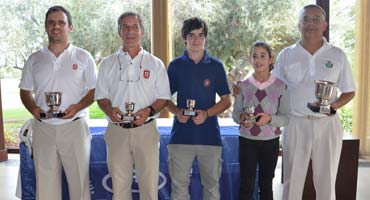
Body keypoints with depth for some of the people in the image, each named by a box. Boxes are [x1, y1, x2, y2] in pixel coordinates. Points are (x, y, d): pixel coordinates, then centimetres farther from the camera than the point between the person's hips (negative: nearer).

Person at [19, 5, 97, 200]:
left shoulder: (83, 57, 3)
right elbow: (25, 91, 15)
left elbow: (94, 90, 3)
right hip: (43, 128, 2)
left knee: (79, 179, 4)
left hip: (74, 127, -2)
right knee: (45, 182, 7)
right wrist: (33, 108, -6)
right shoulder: (34, 59, 10)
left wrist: (77, 107, -14)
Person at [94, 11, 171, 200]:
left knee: (149, 184, 0)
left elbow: (163, 97, 7)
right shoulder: (107, 64, 10)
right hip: (117, 130, 1)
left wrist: (149, 110, -13)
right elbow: (101, 97, 11)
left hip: (146, 129, -1)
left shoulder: (155, 64, 7)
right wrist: (109, 110, -11)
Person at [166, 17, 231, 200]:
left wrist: (206, 113, -12)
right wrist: (177, 111, -10)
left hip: (209, 135, 0)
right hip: (181, 135, 0)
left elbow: (226, 101, 5)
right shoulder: (175, 66, 5)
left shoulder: (216, 66, 4)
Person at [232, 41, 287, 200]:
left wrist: (270, 118, -22)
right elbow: (235, 114, 3)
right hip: (247, 140, 0)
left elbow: (286, 118, -4)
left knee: (266, 184, 15)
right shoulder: (243, 85, -2)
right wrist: (242, 117, -19)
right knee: (246, 184, 3)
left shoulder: (280, 86, -5)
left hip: (270, 141, 0)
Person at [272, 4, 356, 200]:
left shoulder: (337, 55, 1)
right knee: (292, 179, 10)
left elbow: (349, 91, 6)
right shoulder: (286, 55, 3)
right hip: (295, 124, 0)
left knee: (326, 180, 10)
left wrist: (335, 105, -12)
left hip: (327, 124, 0)